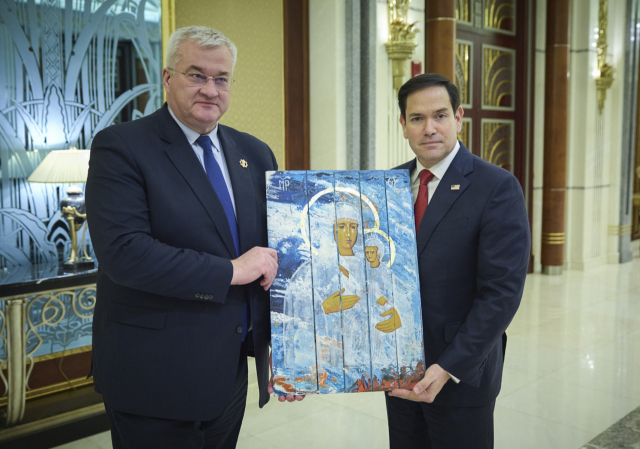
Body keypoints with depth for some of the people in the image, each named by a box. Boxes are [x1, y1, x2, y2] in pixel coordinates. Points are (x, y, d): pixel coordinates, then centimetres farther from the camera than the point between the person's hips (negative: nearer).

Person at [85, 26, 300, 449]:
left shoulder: (256, 154, 7)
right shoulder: (120, 147, -10)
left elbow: (274, 252, 11)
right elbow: (122, 251, -22)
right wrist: (229, 271, -20)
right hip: (156, 378, -5)